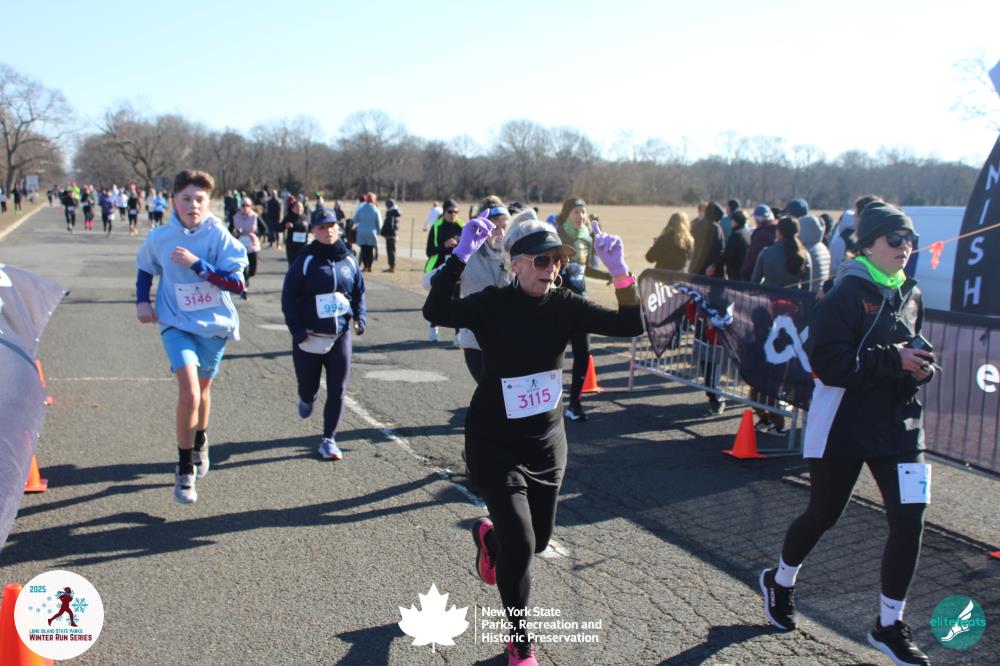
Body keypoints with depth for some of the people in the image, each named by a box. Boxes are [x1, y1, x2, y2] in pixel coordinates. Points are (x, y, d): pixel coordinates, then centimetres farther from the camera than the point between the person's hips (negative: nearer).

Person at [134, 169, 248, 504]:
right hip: (177, 324, -1)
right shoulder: (159, 238, -5)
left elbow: (237, 282, -17)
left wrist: (197, 264, -25)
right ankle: (185, 470, -4)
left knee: (203, 389, 19)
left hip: (214, 324, 1)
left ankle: (200, 442, 50)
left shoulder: (219, 235, -11)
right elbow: (145, 269, 16)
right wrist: (142, 301, 3)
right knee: (189, 392, -19)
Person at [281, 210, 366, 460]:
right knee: (308, 388, 9)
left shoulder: (348, 259, 5)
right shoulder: (306, 260, -6)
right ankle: (307, 399, 47)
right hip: (309, 337, -2)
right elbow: (289, 296, -6)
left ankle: (329, 439, 14)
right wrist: (297, 329, -15)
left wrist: (360, 318, 0)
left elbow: (359, 292, 15)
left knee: (338, 390, 0)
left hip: (340, 336, 2)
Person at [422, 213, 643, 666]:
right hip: (494, 442, -5)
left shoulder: (565, 306, -6)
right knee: (520, 546, -7)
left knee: (540, 539, 18)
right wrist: (461, 255, -39)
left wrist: (620, 272, -28)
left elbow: (631, 325, -15)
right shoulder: (493, 304, -16)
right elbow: (436, 312, -33)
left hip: (547, 441, 5)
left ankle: (489, 536, 55)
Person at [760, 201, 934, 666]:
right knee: (822, 515, 10)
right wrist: (892, 360, -22)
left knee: (910, 520, -2)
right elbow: (830, 361, -24)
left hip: (899, 423, 6)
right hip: (845, 424, -6)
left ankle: (889, 627, 16)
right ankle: (780, 582, 39)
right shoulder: (847, 293, -14)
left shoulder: (910, 294, 8)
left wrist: (922, 365, -1)